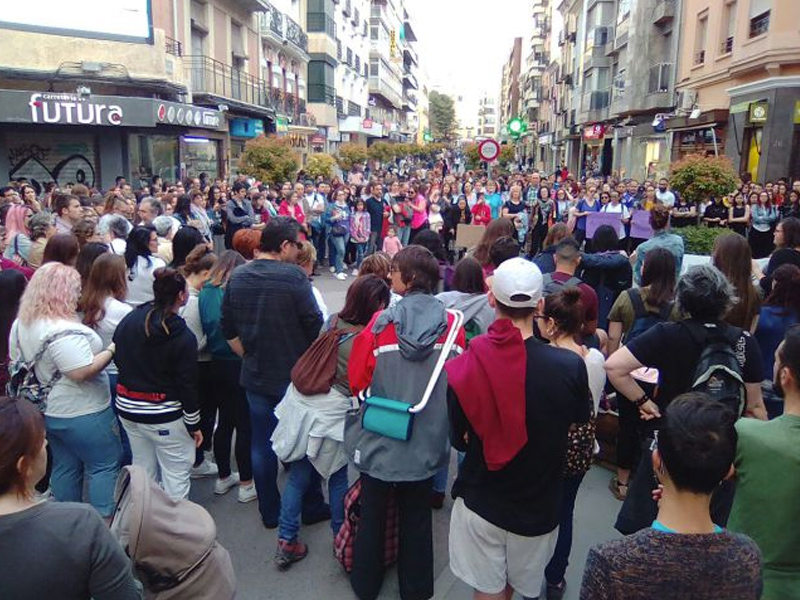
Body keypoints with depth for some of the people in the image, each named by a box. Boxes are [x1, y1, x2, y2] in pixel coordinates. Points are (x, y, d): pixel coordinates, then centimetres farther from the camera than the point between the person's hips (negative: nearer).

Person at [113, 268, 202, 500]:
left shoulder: (127, 321, 0)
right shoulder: (183, 337, -18)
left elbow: (118, 360, 9)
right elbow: (187, 385, -15)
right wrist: (194, 424, -6)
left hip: (127, 409, 7)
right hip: (165, 415, -7)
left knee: (143, 470, 19)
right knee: (176, 475, 4)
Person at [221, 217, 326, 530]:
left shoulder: (237, 277, -1)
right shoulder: (293, 276, -19)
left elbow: (228, 328, 5)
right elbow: (314, 324, -17)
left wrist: (250, 356, 14)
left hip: (255, 375, 5)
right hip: (294, 375, -5)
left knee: (262, 444, 15)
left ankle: (270, 512, 28)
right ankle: (311, 507, 26)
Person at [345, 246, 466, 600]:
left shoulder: (381, 322, -18)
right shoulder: (452, 324, -11)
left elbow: (358, 381, -11)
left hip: (379, 439, -1)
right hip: (427, 441, 2)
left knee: (373, 511, 20)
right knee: (416, 516, 21)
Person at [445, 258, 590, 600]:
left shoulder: (465, 366, -20)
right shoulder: (570, 366, -24)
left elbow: (459, 440, -5)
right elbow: (582, 417, 0)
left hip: (478, 501, 0)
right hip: (537, 506, 0)